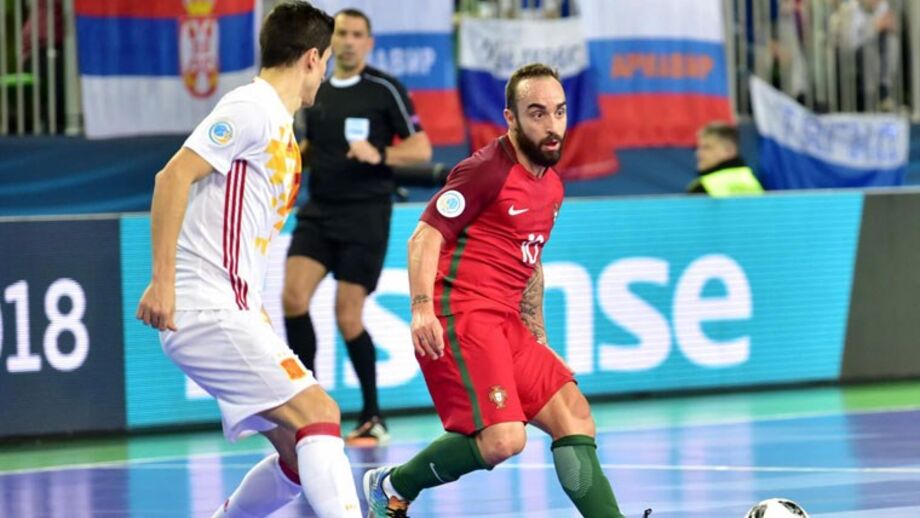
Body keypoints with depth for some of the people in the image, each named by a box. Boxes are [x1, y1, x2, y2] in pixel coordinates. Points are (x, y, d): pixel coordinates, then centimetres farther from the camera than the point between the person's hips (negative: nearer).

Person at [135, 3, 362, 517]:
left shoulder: (280, 126, 21)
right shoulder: (252, 108, -9)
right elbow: (174, 176, -18)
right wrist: (162, 281, -22)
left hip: (232, 310, 10)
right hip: (207, 308, -10)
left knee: (300, 456, 7)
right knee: (318, 414, -20)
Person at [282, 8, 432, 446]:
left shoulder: (384, 90, -4)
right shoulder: (314, 94, 11)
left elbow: (422, 149, -5)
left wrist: (379, 155, -22)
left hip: (364, 213, -5)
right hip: (318, 212, 5)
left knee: (348, 317, -7)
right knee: (293, 296, -14)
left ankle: (373, 418, 10)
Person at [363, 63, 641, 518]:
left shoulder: (552, 187, 19)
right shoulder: (486, 170, -8)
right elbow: (424, 237, -12)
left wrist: (538, 340, 27)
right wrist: (422, 306, -26)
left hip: (506, 325, 9)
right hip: (462, 317, -9)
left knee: (574, 416, 0)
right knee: (503, 440, -21)